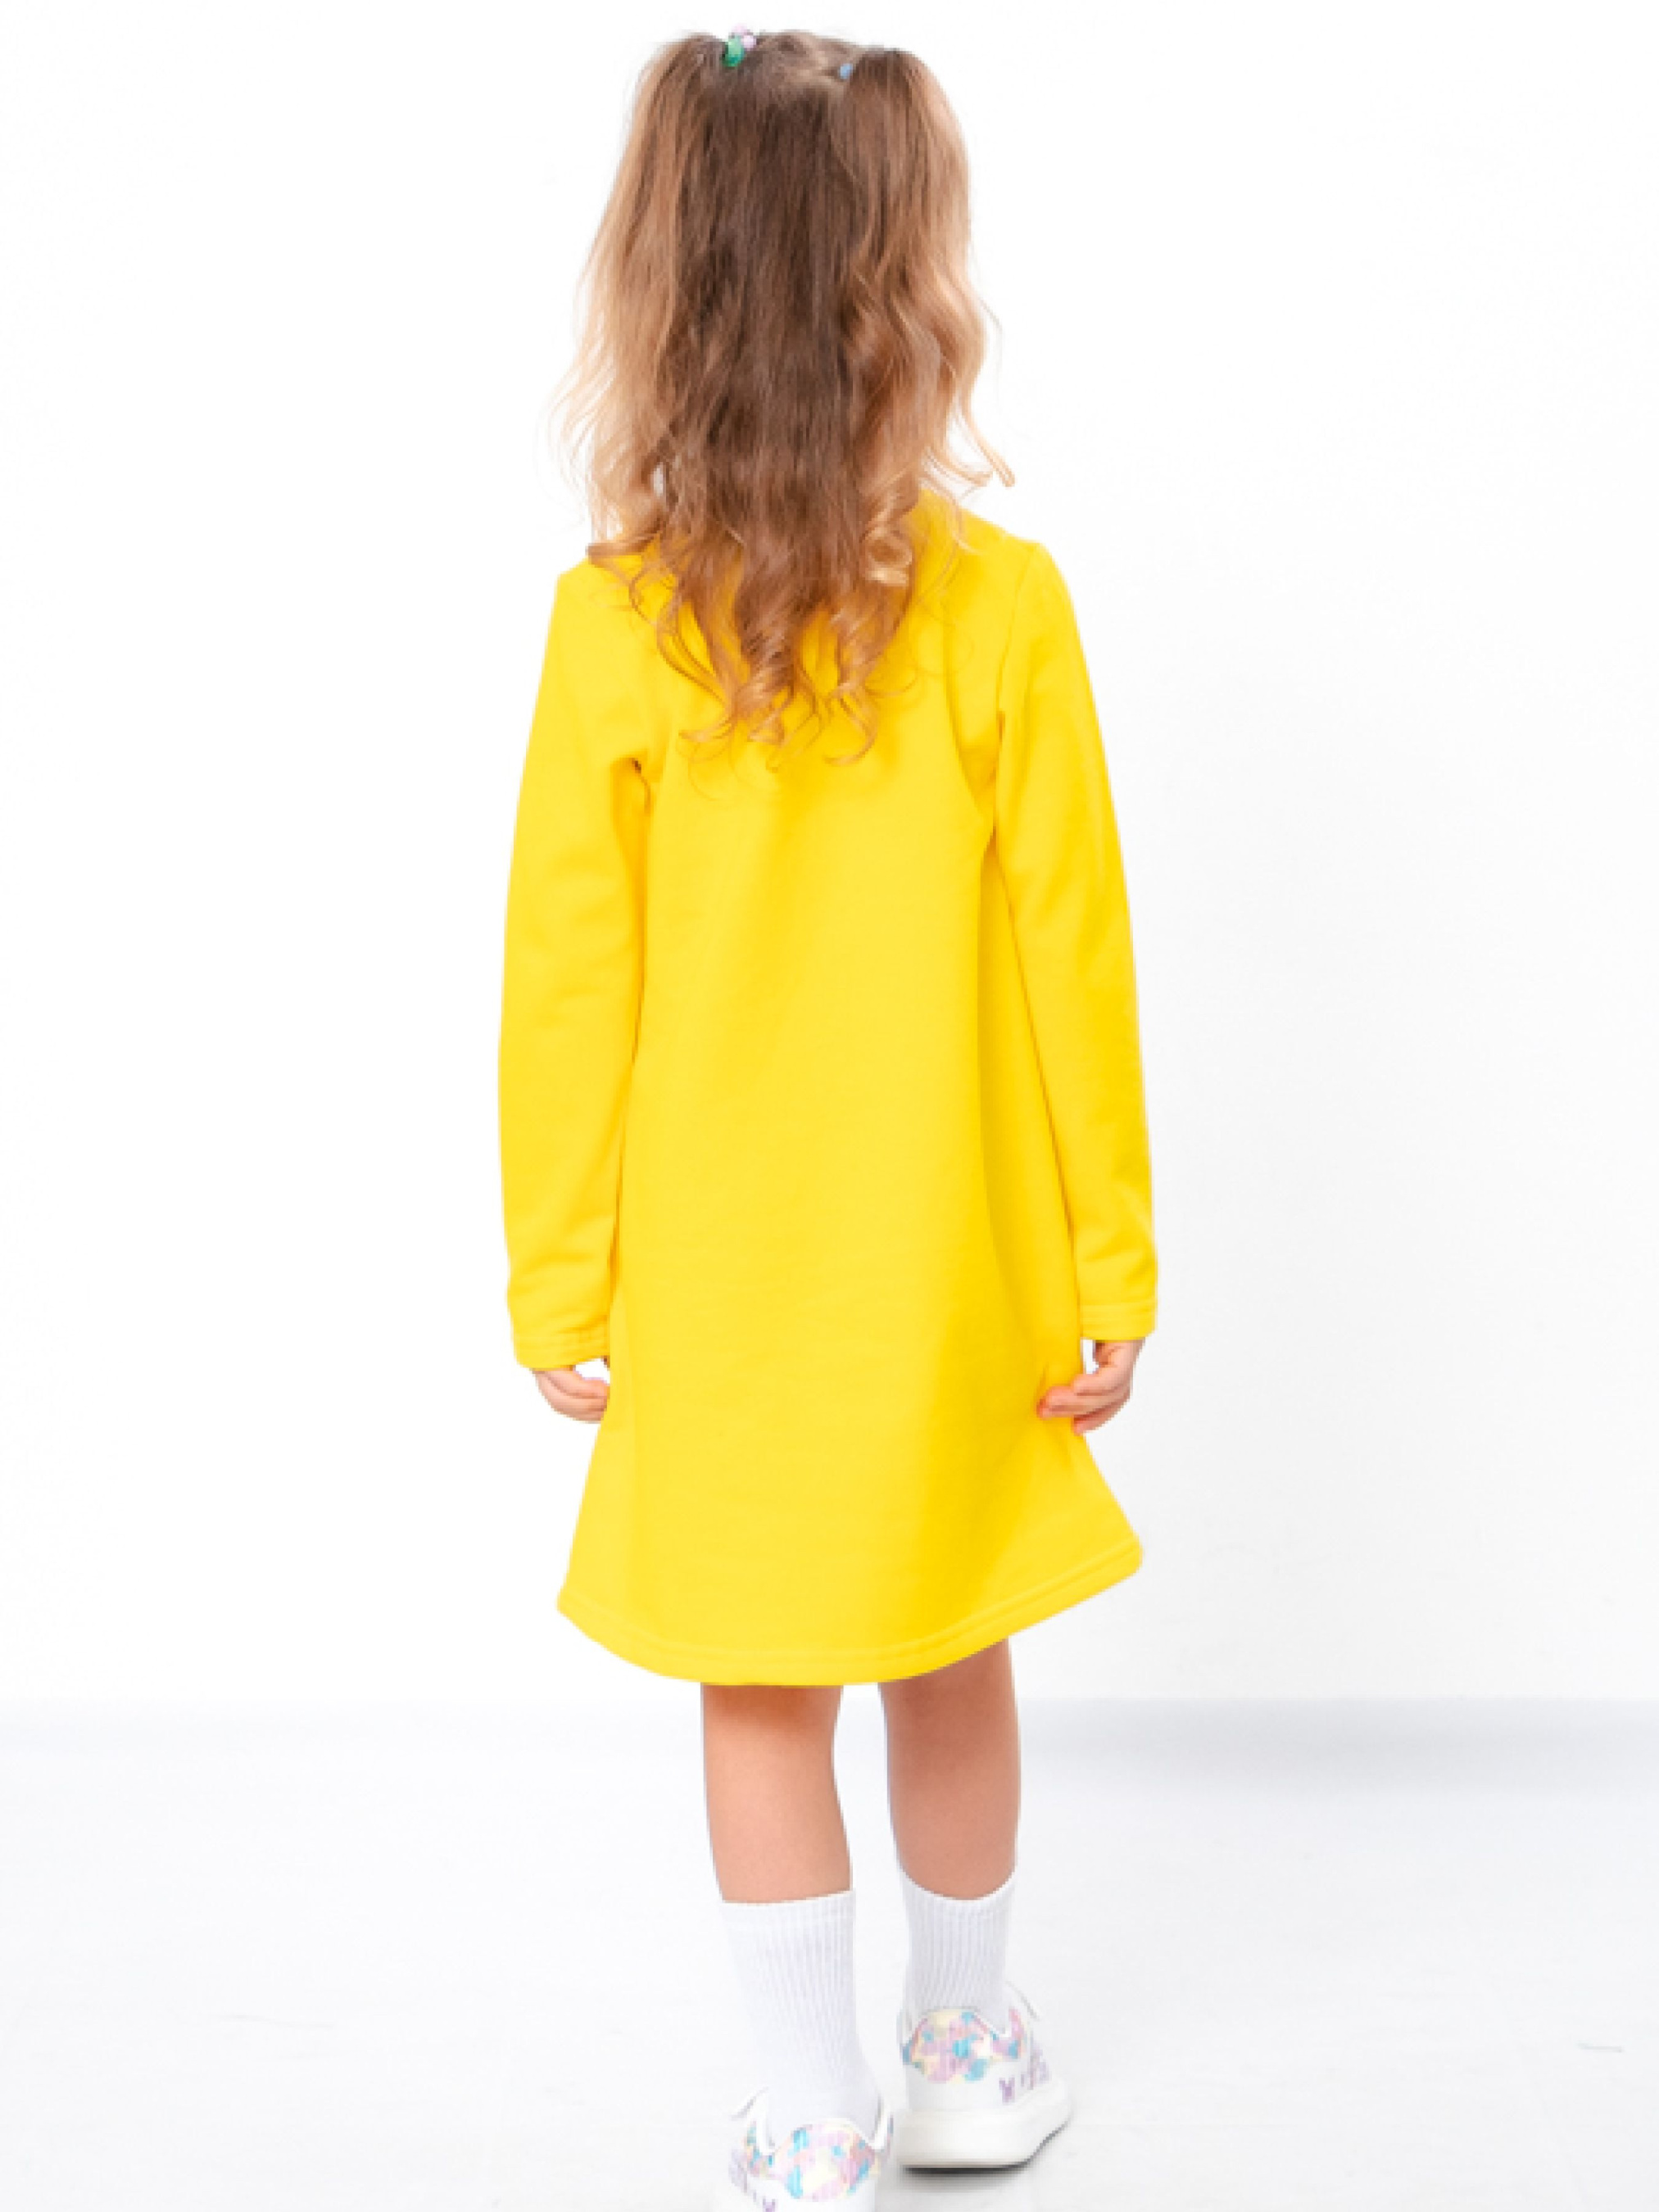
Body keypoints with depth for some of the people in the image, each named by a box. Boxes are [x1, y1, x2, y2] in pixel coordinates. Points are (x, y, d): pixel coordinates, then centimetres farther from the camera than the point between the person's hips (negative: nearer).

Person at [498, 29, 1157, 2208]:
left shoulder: (614, 630, -12)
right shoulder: (1004, 611, -13)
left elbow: (567, 989, -8)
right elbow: (1073, 964, -9)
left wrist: (562, 1284, 3)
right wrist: (1112, 1264, 1)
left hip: (715, 1291, 0)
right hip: (949, 1280, 1)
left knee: (760, 1698, 13)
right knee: (952, 1666, 19)